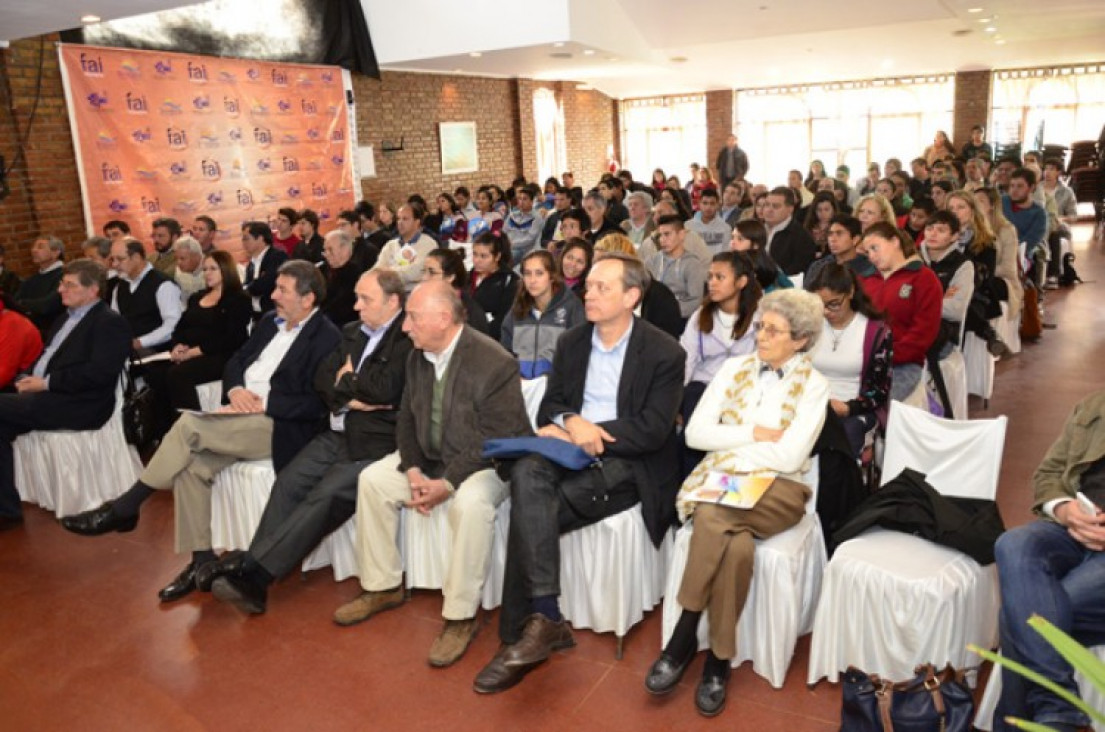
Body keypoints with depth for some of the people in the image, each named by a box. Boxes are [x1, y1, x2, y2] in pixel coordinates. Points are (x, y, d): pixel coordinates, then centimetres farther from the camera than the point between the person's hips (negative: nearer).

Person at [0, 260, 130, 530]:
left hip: (77, 406, -9)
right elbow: (47, 356, 24)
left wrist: (47, 383, -19)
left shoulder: (110, 323, -7)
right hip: (47, 396, 9)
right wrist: (28, 377, 2)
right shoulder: (67, 317, 22)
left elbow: (99, 373, -19)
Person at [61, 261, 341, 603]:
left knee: (189, 423, -23)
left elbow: (316, 404, -15)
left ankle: (123, 508, -8)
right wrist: (235, 389, -3)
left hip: (278, 426, -8)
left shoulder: (327, 337, -8)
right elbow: (235, 361, 20)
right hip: (242, 417, 8)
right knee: (192, 465, -16)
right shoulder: (269, 321, 17)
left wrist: (261, 404, -18)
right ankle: (201, 560, -4)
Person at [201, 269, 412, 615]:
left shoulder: (410, 338, -8)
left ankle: (251, 570, -21)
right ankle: (252, 581, -13)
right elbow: (322, 379, 11)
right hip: (337, 434, 7)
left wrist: (347, 378, 0)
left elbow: (385, 388, -20)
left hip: (376, 444, -7)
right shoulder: (353, 332, 18)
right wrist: (352, 397, -8)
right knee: (287, 483, -11)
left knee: (325, 495, -24)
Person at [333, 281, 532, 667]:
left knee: (470, 504, -36)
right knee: (372, 480, -6)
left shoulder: (495, 363, -23)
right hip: (428, 458, 8)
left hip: (484, 462, -7)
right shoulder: (417, 357, 1)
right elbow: (407, 417, 7)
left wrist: (447, 483, -26)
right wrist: (413, 471, -10)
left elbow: (496, 440, -23)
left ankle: (461, 615, -17)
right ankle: (382, 587, 11)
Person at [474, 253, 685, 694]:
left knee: (531, 510, -27)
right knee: (527, 473, -31)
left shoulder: (664, 353, -5)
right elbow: (549, 408, 10)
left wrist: (580, 433, -16)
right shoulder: (571, 343, 12)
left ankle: (521, 631, -15)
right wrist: (572, 421, -15)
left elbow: (653, 430, -12)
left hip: (628, 465, -4)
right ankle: (544, 619, -29)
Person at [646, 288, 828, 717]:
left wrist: (731, 447, -9)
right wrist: (755, 433, -7)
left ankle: (684, 638, -17)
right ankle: (718, 659, -14)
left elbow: (789, 458, -13)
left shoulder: (813, 386, -1)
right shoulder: (735, 368, 8)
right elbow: (696, 432, 0)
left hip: (778, 490, -2)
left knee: (714, 518, -33)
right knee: (736, 544, -31)